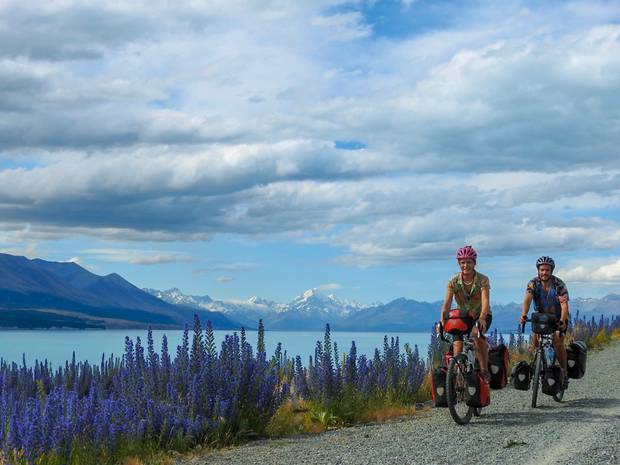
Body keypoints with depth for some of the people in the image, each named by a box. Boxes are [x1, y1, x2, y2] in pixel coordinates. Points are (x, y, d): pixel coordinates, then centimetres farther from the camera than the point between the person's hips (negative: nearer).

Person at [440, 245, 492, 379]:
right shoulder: (454, 281, -12)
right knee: (457, 349, -14)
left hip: (481, 316, -3)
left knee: (477, 333, -34)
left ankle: (484, 369, -23)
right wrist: (442, 321, -38)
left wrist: (481, 318, -49)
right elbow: (447, 303, -21)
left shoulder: (482, 280, -18)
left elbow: (485, 300, -31)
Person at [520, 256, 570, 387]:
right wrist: (524, 315, -48)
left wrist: (562, 321, -48)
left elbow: (564, 304, -31)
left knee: (558, 342, -21)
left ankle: (564, 374, -9)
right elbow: (527, 299, -30)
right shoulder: (533, 283, -14)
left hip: (558, 318, -3)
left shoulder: (559, 284, -20)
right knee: (535, 338, -19)